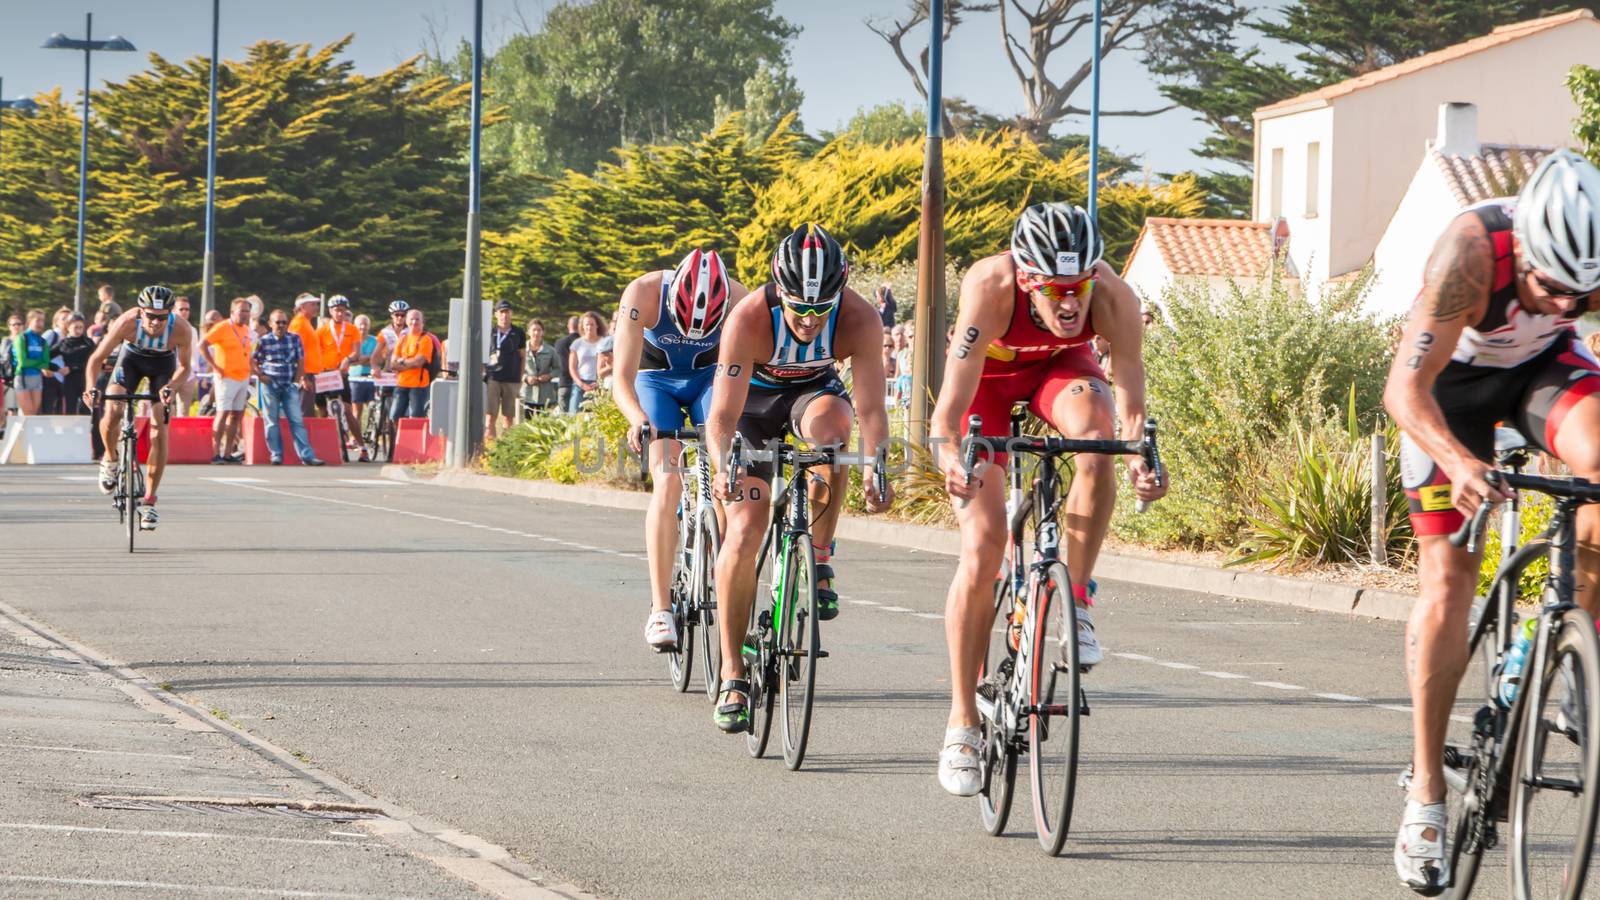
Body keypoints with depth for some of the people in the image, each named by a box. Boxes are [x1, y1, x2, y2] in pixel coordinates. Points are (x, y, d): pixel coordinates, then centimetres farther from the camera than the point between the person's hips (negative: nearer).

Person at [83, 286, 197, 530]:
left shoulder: (181, 329, -33)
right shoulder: (127, 323, -36)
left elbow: (184, 366, -16)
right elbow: (97, 358, -26)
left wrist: (171, 387, -35)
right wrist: (92, 387, -41)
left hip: (163, 364, 0)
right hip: (132, 358, 0)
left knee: (159, 430, -9)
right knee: (110, 413, -24)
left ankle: (149, 501, 0)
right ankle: (110, 460, 8)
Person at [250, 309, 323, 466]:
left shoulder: (295, 339, 6)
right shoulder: (264, 341, 1)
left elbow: (300, 361, 8)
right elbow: (252, 361, 7)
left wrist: (298, 380, -2)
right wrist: (260, 375, -6)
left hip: (290, 385, 1)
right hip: (270, 385, -1)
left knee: (297, 420, -4)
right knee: (272, 421, 2)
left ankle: (307, 455, -9)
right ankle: (276, 455, 8)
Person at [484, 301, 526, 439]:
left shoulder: (518, 334, 9)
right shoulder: (489, 332, 7)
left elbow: (522, 357, 13)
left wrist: (521, 377, 5)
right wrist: (483, 372, 1)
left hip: (512, 379, 1)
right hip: (493, 377, -1)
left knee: (509, 416, 2)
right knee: (491, 415, -6)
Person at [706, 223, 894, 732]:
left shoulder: (859, 321, -31)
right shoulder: (749, 319, -35)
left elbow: (870, 408, -32)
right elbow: (723, 416, -36)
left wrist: (875, 468, -49)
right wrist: (724, 468, -54)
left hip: (813, 389, 1)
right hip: (753, 396, -1)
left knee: (829, 425, -37)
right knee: (745, 529, -13)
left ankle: (820, 557, -16)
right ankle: (732, 675, -4)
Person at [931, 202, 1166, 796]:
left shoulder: (1113, 298, -33)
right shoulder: (991, 287, -39)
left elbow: (1131, 400, -33)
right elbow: (954, 398, -44)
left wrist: (1141, 459, -52)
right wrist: (949, 451, -62)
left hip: (1059, 367, 2)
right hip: (987, 373, -2)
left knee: (1097, 434, -35)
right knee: (983, 545, -12)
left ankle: (1077, 600, -18)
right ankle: (962, 725, -3)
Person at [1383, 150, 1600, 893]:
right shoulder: (1472, 252, -38)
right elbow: (1405, 390, -38)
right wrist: (1459, 462, -56)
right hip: (1453, 379, -2)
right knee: (1447, 581, -7)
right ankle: (1425, 796, 1)